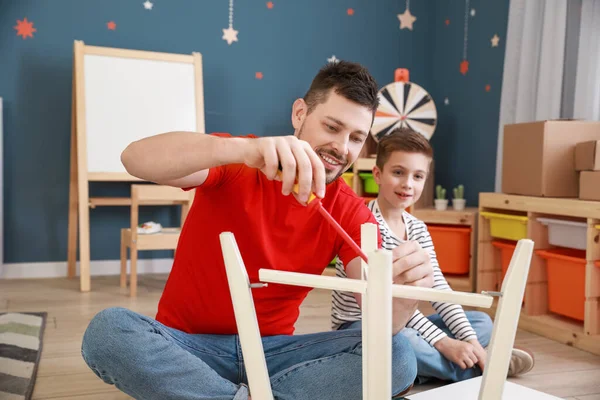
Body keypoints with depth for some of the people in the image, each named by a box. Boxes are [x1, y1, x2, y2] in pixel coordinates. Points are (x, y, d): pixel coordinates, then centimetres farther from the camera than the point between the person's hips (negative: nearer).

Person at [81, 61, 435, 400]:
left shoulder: (351, 213, -4)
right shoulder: (237, 165, -11)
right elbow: (136, 158, -30)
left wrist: (406, 291, -41)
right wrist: (244, 147, -47)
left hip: (271, 349, 2)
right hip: (187, 345, -1)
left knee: (396, 354, -19)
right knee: (107, 330, -31)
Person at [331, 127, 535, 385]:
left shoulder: (418, 229, 4)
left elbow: (438, 288, 1)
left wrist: (470, 339, -12)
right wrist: (442, 342, -27)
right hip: (358, 325, -8)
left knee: (482, 322, 4)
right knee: (402, 340, -39)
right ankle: (481, 367, -13)